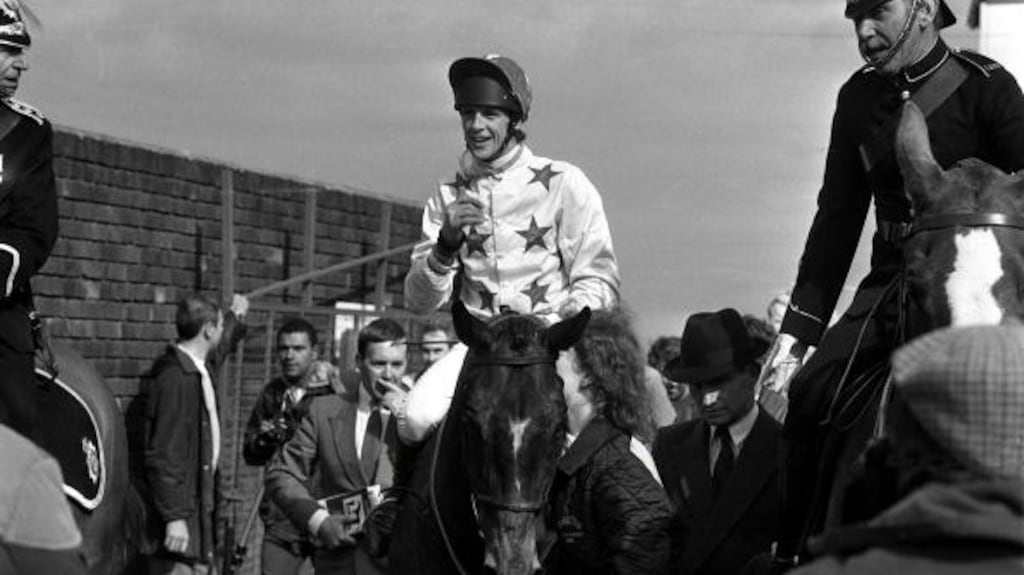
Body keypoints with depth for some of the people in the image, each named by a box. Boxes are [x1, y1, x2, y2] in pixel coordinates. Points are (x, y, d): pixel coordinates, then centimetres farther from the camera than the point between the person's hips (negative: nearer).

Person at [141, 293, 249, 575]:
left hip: (197, 507, 10)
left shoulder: (200, 368, 10)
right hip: (179, 511, -10)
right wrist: (174, 517, -23)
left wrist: (235, 317, 54)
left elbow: (217, 349, 38)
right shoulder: (175, 377, -18)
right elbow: (162, 454, -21)